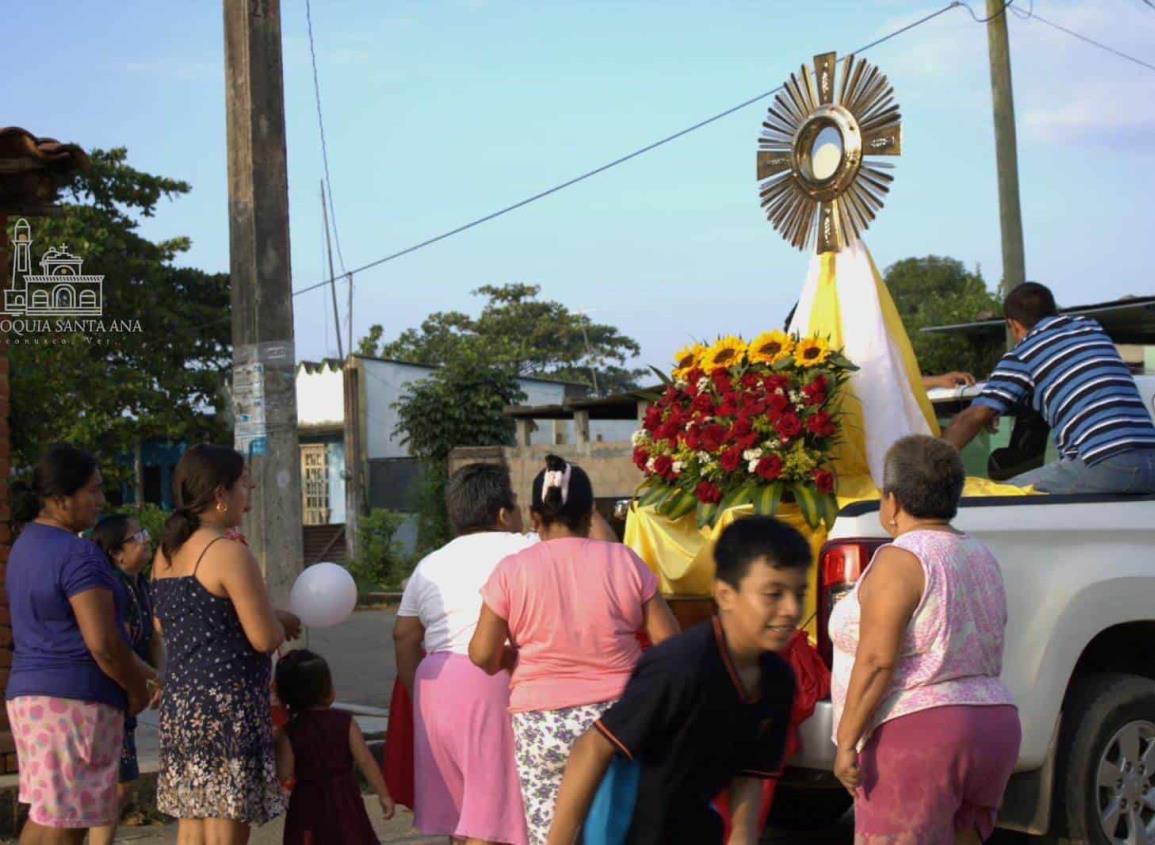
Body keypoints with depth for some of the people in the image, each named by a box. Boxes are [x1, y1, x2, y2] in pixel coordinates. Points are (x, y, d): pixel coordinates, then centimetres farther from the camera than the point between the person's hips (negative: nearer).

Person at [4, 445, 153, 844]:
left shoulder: (28, 543, 13)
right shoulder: (78, 553, -17)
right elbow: (102, 643, -22)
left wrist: (134, 668, 18)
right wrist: (136, 689, -4)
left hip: (29, 691, 10)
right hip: (76, 699, -9)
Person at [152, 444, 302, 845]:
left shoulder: (167, 552, 11)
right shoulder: (229, 553, -15)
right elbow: (265, 638, -17)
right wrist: (281, 621, 6)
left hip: (178, 702, 9)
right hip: (227, 704, -8)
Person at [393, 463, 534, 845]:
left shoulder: (429, 566, 16)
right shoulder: (525, 551, -1)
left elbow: (404, 635, 15)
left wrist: (419, 692, 22)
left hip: (437, 685, 7)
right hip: (497, 685, -7)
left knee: (462, 809, 15)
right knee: (491, 813, -4)